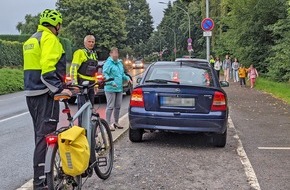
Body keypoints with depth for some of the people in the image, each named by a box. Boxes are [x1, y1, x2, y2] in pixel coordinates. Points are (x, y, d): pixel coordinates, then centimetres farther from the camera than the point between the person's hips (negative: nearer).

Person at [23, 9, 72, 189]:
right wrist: (59, 89, -25)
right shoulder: (49, 39, -10)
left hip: (32, 92, 10)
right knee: (45, 136, -8)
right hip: (45, 94, -10)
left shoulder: (31, 40, 20)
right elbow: (48, 68, -23)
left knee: (40, 135, 16)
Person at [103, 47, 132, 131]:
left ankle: (116, 122, 28)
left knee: (118, 106, 14)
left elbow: (122, 74, 26)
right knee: (110, 107, -5)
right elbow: (105, 74, -18)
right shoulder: (108, 63, -9)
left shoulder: (119, 63, 17)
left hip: (119, 88, 8)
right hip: (110, 89, -8)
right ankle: (108, 124, 2)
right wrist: (111, 82, -29)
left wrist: (127, 78, 7)